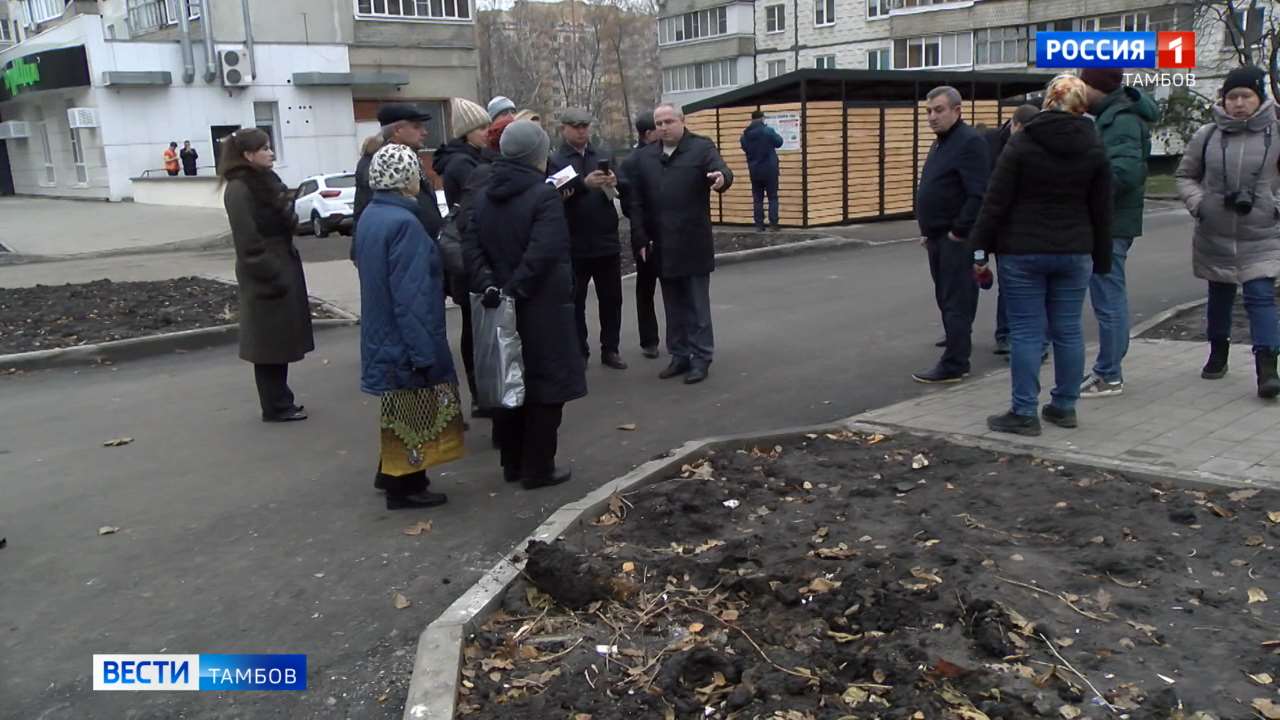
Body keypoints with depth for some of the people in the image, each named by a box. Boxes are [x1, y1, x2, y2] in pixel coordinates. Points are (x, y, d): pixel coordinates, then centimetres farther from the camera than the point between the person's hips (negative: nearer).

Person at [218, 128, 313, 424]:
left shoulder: (266, 181, 12)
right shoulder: (239, 190, -15)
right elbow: (248, 243, -19)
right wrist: (271, 277, -20)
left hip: (283, 267, 9)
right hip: (265, 276, -9)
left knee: (281, 338, 15)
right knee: (270, 341, 0)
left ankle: (281, 400, 25)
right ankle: (276, 407, 9)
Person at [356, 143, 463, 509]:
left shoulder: (370, 216, 5)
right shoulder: (404, 223, -23)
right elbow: (411, 296, -25)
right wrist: (424, 353, -22)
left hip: (382, 334, 9)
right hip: (407, 338, -9)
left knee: (400, 409, 21)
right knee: (411, 412, 4)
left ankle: (392, 473, 32)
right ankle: (405, 486, 15)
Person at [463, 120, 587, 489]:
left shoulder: (481, 196, 7)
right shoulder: (544, 195, -14)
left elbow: (471, 246, -2)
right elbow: (542, 253, -23)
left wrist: (488, 285, -9)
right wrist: (516, 290, -16)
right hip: (541, 308, -7)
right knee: (544, 387, 3)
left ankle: (512, 463, 23)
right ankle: (538, 468, 9)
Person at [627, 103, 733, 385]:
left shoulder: (702, 147, -3)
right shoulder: (644, 156, 9)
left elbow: (721, 171, -20)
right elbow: (637, 203, 8)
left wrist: (721, 178, -44)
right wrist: (641, 239, 1)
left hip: (694, 244, -4)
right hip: (662, 246, 4)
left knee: (698, 305, 3)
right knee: (674, 307, 13)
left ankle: (701, 358, 10)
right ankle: (679, 355, 21)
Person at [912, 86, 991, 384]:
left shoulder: (970, 142, -13)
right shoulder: (941, 143, 18)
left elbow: (978, 194, -22)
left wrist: (958, 231, -20)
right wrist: (930, 232, 17)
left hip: (956, 239, -10)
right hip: (938, 237, 10)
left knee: (956, 301, -6)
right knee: (946, 298, 14)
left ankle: (953, 366, -3)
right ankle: (958, 347, 23)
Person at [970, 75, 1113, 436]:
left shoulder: (1021, 142, -7)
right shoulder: (1094, 148, 4)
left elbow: (996, 201, -11)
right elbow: (1102, 211, 7)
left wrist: (981, 248, -6)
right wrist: (1100, 259, 14)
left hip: (1022, 252, -4)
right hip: (1074, 253, 4)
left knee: (1026, 332, -1)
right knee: (1068, 331, 10)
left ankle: (1024, 413, 1)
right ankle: (1064, 406, 19)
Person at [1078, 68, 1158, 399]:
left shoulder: (1122, 119, -15)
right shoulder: (1113, 114, 15)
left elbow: (1125, 170, -28)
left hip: (1110, 223, -10)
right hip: (1111, 221, 10)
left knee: (1108, 299, -4)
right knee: (1111, 297, 16)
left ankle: (1109, 376, 3)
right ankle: (1108, 369, 26)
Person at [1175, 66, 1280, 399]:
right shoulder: (1206, 136, 0)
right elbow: (1185, 176, 10)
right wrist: (1198, 203, -6)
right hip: (1214, 237, 3)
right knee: (1219, 297, 17)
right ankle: (1218, 353, 36)